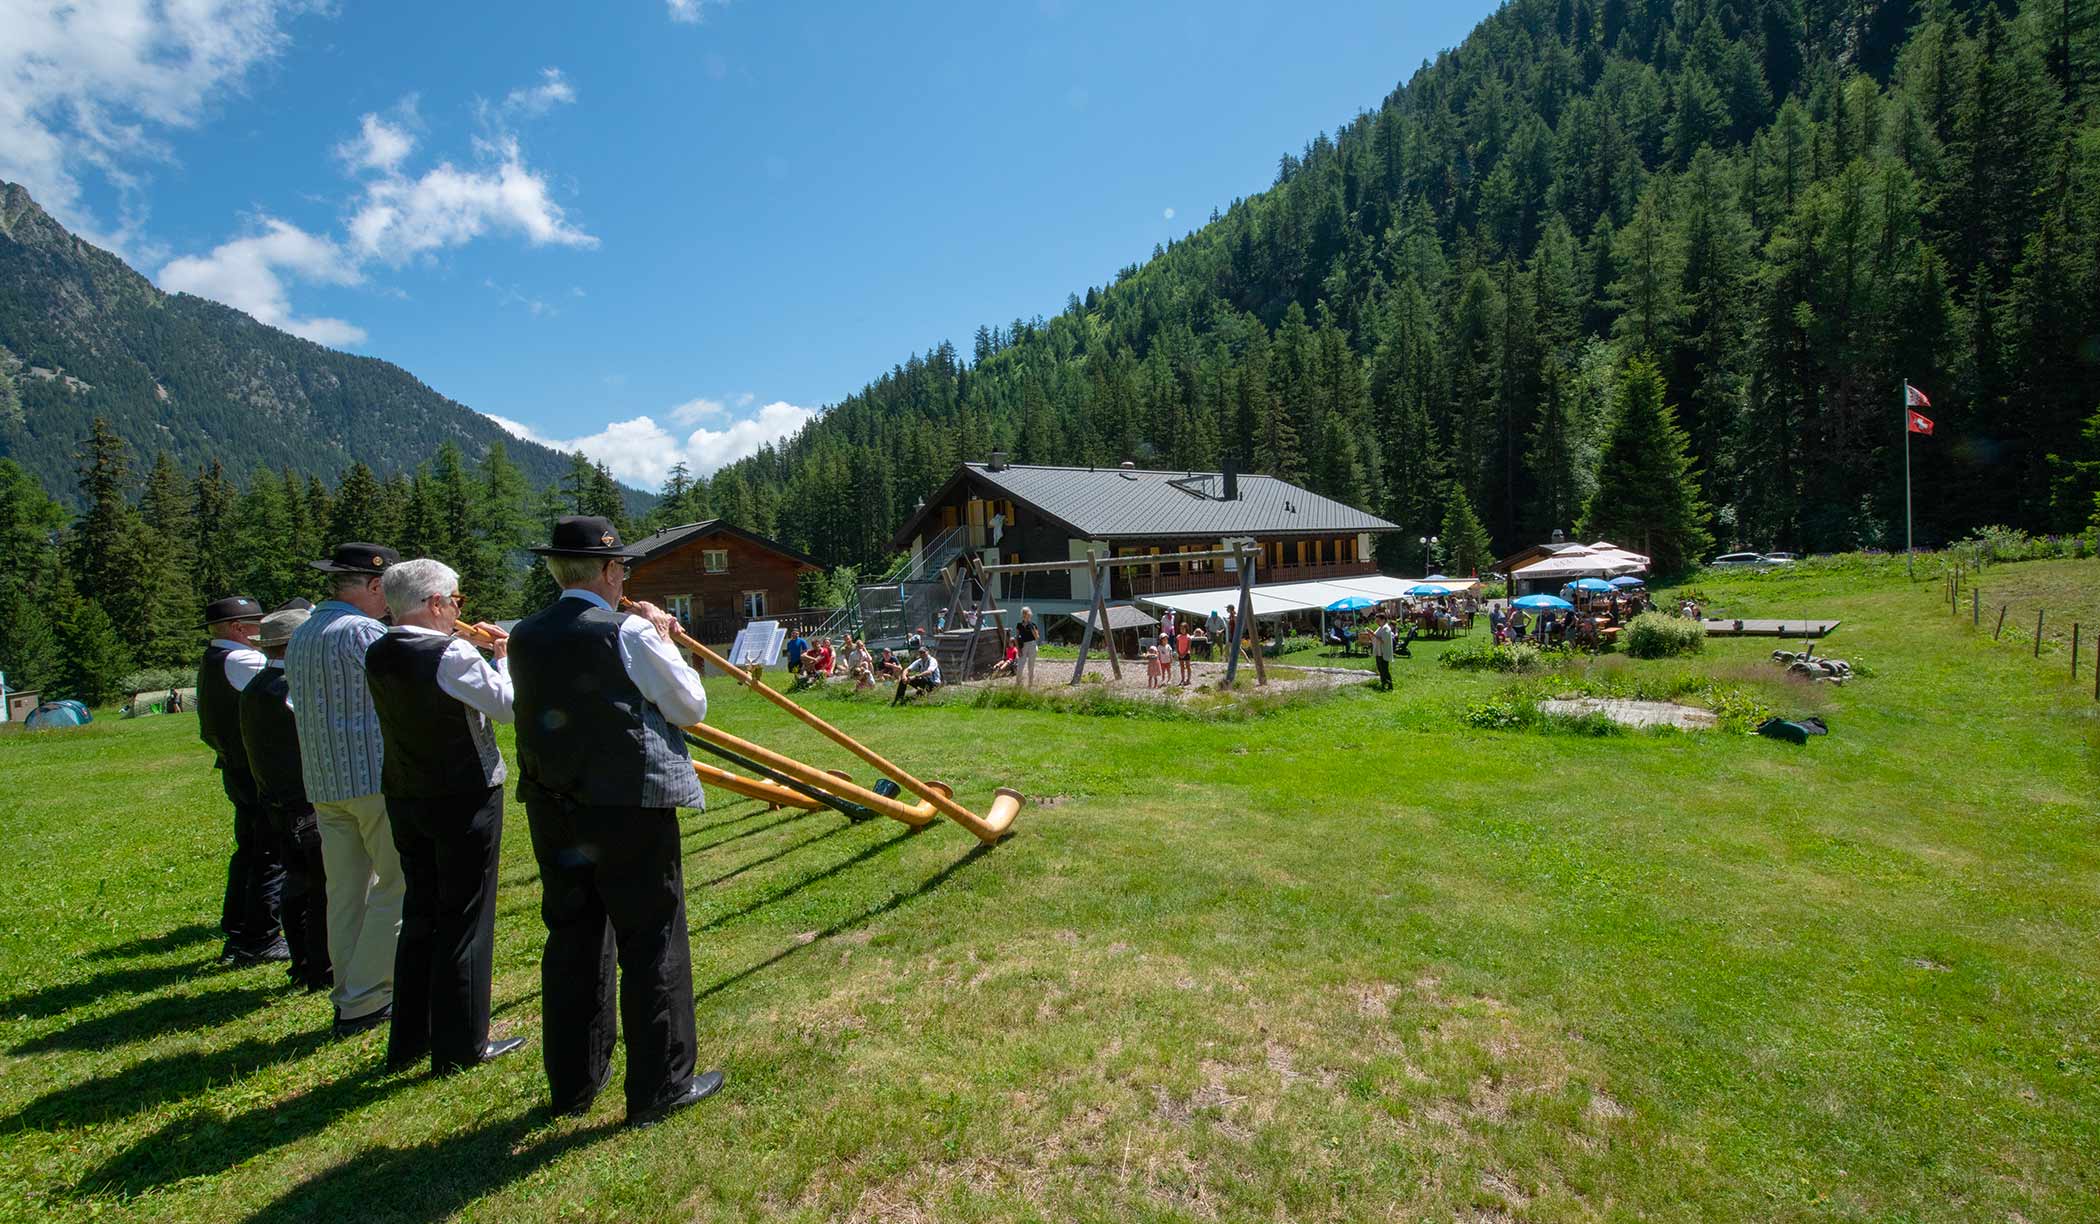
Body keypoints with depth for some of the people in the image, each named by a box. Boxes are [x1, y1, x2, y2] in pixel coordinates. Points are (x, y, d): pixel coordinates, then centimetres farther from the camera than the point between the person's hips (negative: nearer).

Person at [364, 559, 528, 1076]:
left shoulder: (378, 656, 3)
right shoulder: (452, 654, -21)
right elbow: (508, 705, -15)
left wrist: (474, 646, 10)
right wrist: (503, 657, -1)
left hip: (404, 799, 8)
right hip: (464, 800, -7)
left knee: (418, 916, 18)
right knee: (465, 920, 4)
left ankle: (408, 1041, 28)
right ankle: (460, 1047, 13)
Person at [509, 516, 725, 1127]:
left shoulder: (525, 636, 2)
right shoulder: (629, 632, -16)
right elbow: (691, 706, -8)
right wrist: (663, 638, 2)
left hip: (553, 811, 7)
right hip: (629, 807, -6)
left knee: (572, 939, 18)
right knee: (653, 944, 6)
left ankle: (574, 1081, 32)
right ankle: (660, 1087, 17)